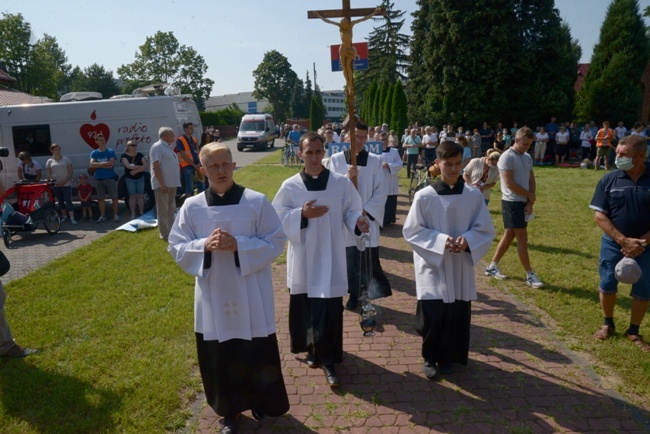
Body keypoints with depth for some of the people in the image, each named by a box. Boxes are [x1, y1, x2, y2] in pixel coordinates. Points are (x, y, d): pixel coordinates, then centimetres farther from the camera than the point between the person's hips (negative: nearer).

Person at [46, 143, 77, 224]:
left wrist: (64, 181, -11)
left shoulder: (66, 159, 2)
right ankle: (65, 216, 21)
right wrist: (54, 182, -12)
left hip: (66, 184, -2)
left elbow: (70, 172, -1)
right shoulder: (50, 161, 5)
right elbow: (49, 174, 4)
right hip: (55, 185, 2)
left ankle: (72, 218, -14)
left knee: (68, 201, -9)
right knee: (60, 201, 10)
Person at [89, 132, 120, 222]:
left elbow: (111, 164, -14)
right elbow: (92, 165, -7)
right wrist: (105, 164, -12)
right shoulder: (94, 153, 7)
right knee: (100, 198, 7)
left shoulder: (111, 152, -1)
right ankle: (102, 216, 16)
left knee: (114, 197, 0)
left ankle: (115, 214, 10)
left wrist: (98, 165, -8)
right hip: (98, 179, 3)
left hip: (110, 178, -3)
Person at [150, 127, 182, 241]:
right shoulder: (157, 147, -11)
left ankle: (171, 231, 26)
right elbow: (155, 166, -19)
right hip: (162, 185, -10)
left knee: (171, 209, 16)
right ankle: (165, 235, 1)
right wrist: (162, 184, -24)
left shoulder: (168, 147, 17)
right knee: (163, 210, -4)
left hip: (171, 184, 10)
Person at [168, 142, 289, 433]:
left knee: (258, 355, 12)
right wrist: (204, 246, -18)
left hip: (251, 296, -1)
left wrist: (238, 245, -19)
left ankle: (262, 404, 39)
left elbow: (276, 242, -7)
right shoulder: (191, 207, -3)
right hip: (213, 295, 2)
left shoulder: (257, 202, -8)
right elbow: (177, 248, 2)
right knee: (220, 359, 14)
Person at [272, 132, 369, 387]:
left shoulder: (342, 184, -4)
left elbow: (351, 211, 2)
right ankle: (312, 348, 37)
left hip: (330, 258, -1)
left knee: (330, 311, -1)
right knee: (304, 308, 13)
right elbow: (277, 219, -2)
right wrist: (302, 215, -17)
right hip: (302, 258, 1)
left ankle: (327, 359, 14)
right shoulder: (290, 186, -4)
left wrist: (358, 221, -20)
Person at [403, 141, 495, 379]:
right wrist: (440, 241, -19)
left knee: (457, 316, 9)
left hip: (461, 267, 3)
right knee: (432, 315, -4)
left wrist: (468, 240, -17)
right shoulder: (424, 196, -10)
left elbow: (486, 230, 3)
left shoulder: (474, 195, -3)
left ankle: (447, 357, 33)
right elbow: (411, 231, -7)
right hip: (432, 265, -2)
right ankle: (430, 357, 23)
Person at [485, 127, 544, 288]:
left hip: (524, 202, 8)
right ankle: (530, 275, 5)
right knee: (522, 237, -4)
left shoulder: (528, 157, 11)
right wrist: (530, 195, -8)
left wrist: (530, 202, -2)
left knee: (509, 235, 12)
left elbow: (532, 181, 11)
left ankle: (492, 266, 23)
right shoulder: (507, 157, -14)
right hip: (512, 202, -8)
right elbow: (510, 184, -19)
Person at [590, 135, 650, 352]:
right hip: (613, 243, 0)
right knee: (607, 285, 8)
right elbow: (599, 215, -8)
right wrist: (623, 240, -16)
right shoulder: (609, 180, -8)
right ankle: (608, 324, 31)